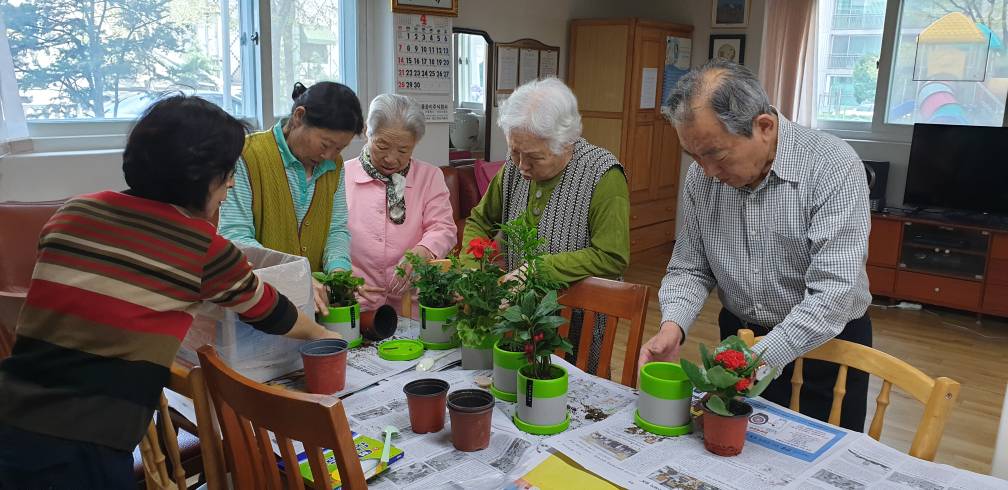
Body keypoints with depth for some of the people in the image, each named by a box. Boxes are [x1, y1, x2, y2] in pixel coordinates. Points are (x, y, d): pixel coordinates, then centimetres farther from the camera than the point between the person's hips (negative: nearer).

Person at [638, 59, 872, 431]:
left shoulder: (834, 168, -23)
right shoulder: (701, 176, -7)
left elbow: (834, 293, -29)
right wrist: (673, 325, -19)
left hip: (824, 344, -4)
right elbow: (690, 268, 0)